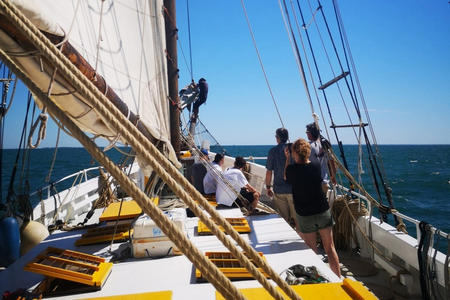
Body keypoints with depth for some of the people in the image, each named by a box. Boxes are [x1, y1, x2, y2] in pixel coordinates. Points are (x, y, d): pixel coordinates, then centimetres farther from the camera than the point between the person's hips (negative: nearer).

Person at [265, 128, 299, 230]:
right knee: (297, 218, 8)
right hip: (293, 188, 0)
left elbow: (269, 171, -2)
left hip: (279, 190, 0)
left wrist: (268, 187, 9)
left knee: (284, 220, 10)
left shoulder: (273, 151, -3)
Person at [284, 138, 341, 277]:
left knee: (312, 250, 12)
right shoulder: (316, 167, -5)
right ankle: (338, 278, 23)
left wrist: (287, 158, 13)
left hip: (305, 216, -2)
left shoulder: (291, 169, -13)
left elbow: (286, 178, 9)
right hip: (323, 212, 2)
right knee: (330, 248, 14)